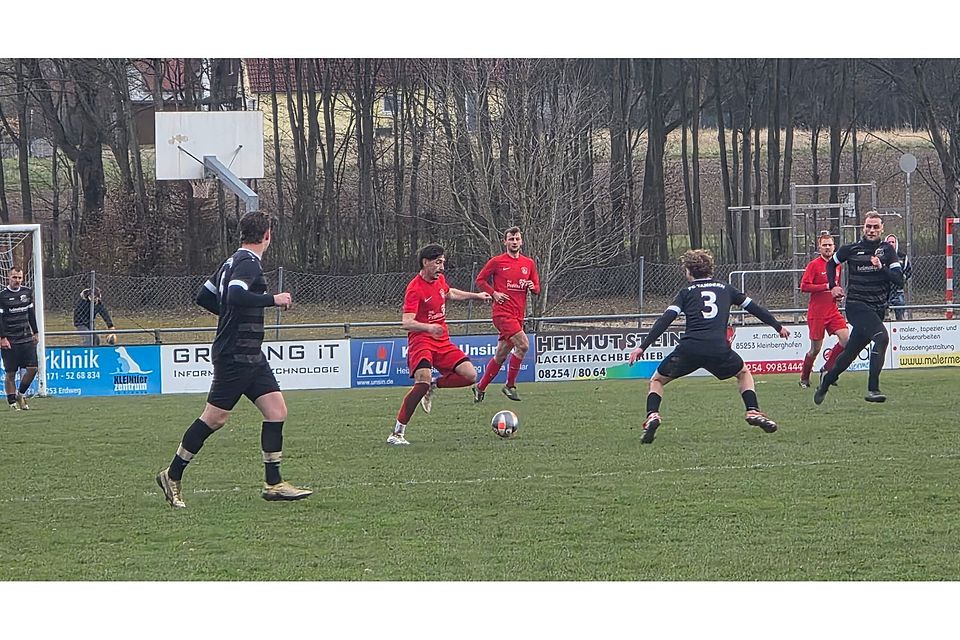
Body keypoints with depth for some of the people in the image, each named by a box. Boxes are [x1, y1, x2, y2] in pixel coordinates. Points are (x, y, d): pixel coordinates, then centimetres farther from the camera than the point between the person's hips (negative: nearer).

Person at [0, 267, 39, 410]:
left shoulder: (27, 292, 9)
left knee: (32, 368, -3)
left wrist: (35, 332, 17)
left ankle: (20, 393, 18)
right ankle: (12, 402, 7)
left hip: (27, 339, 4)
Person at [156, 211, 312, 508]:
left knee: (276, 410, 2)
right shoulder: (249, 263, -14)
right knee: (214, 418, -3)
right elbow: (236, 296, -31)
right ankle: (172, 477, 8)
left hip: (251, 357, 10)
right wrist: (272, 300, -22)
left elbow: (204, 297, 19)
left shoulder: (233, 261, 14)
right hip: (235, 356, -10)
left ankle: (273, 484, 2)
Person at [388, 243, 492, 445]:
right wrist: (428, 327, -43)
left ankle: (433, 387, 15)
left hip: (443, 341, 8)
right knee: (423, 381, -29)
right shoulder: (415, 288, -16)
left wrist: (476, 296, 42)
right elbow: (406, 323, -25)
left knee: (470, 376, -8)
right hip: (421, 341, -8)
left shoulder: (440, 280, 9)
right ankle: (397, 433, -20)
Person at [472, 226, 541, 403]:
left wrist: (532, 287, -6)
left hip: (518, 314, 6)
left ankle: (480, 387, 22)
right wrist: (494, 293, -7)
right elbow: (480, 279, 7)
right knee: (523, 345, -22)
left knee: (500, 355, 9)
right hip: (503, 313, -6)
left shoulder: (529, 263, 12)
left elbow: (537, 289, 17)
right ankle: (510, 385, -10)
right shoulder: (497, 262, -1)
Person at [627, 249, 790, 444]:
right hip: (719, 350, 2)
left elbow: (665, 320, 2)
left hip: (688, 349, -2)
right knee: (744, 373, 32)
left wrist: (643, 347, -2)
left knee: (657, 380, 19)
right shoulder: (725, 289, 21)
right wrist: (778, 327, 44)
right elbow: (753, 308, 30)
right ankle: (753, 411, 13)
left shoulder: (686, 292, 13)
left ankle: (652, 415, -5)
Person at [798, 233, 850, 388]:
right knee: (815, 348, 0)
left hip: (832, 311, 5)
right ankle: (804, 378, 21)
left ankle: (827, 369, 4)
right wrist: (826, 287, -19)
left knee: (845, 338, -13)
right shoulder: (814, 265, -8)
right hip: (817, 314, -5)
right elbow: (804, 286, -16)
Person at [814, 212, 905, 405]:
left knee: (851, 352, 13)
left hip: (877, 308, 4)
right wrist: (833, 286, 8)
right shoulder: (851, 249, 0)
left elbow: (899, 280, -5)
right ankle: (873, 389, -31)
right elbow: (831, 264, 20)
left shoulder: (887, 250, 3)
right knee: (882, 337, -28)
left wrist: (882, 267, -18)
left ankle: (826, 381, 38)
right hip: (857, 305, -4)